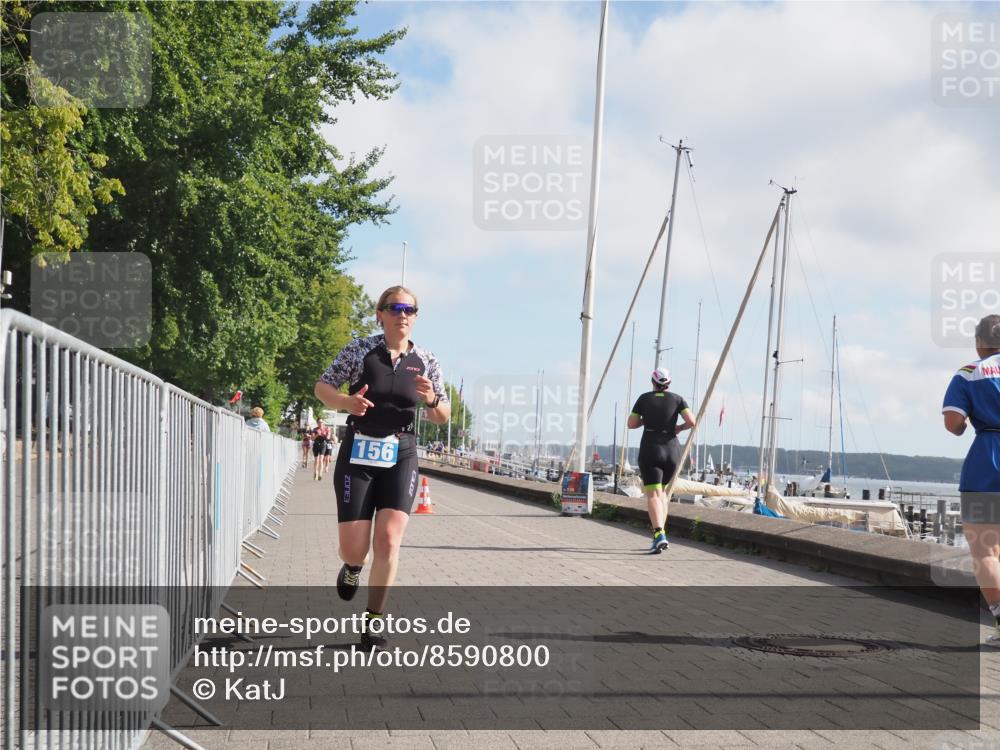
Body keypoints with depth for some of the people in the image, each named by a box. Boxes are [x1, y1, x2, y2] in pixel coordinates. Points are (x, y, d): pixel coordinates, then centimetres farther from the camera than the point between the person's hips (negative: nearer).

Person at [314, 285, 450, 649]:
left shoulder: (425, 361, 2)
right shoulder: (360, 349, -4)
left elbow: (443, 417, 9)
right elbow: (322, 387, 2)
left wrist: (431, 400, -14)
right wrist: (347, 401, -19)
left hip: (400, 457, 1)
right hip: (357, 455, -1)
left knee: (388, 541, -12)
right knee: (354, 550, -3)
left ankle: (372, 624, 2)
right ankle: (352, 567, 36)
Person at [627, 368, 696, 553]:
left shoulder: (644, 398, 3)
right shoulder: (677, 399, 5)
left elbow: (631, 424, 7)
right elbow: (691, 422, -6)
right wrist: (678, 428, 13)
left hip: (650, 450, -3)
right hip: (672, 450, 3)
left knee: (652, 495, -10)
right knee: (661, 491, 22)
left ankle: (659, 535, -31)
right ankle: (660, 533, 14)